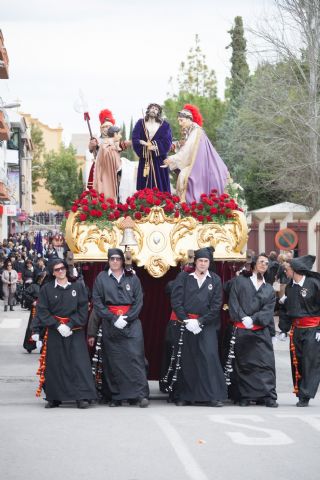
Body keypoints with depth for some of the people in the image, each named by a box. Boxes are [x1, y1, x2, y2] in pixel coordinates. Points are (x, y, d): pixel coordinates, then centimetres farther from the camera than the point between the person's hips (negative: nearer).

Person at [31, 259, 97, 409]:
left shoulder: (78, 286, 3)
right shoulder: (46, 289, 3)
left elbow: (83, 309, -1)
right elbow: (42, 311, -1)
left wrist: (70, 325, -11)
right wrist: (58, 325, -12)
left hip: (75, 331, 0)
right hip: (54, 332, 0)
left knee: (78, 362, -7)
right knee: (55, 364, 1)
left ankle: (82, 397, -7)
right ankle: (54, 397, 9)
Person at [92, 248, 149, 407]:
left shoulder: (132, 278, 8)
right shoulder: (101, 278, 8)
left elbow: (138, 301, 4)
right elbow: (97, 302, 2)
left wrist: (126, 318, -10)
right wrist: (113, 318, -9)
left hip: (131, 322, -1)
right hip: (110, 324, 1)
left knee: (135, 356, -10)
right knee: (113, 361, -1)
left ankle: (141, 394, -12)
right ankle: (116, 396, 5)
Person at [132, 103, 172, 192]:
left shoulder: (164, 125, 7)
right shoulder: (140, 123, 8)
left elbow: (167, 141, -4)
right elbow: (135, 139, -2)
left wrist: (155, 146, -17)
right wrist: (146, 144, -16)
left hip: (159, 159, 0)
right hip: (145, 159, 0)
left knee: (159, 184, -3)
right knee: (144, 184, -3)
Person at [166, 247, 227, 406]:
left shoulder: (215, 280, 6)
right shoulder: (183, 277, 4)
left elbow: (216, 305, 2)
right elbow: (176, 300, -1)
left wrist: (199, 321, -8)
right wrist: (186, 320, -11)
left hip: (206, 323, 0)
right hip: (183, 324, 0)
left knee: (209, 356, -12)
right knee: (184, 359, 0)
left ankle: (212, 396, -11)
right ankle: (184, 396, 8)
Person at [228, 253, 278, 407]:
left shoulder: (269, 289, 16)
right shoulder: (240, 281, 12)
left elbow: (268, 310, 3)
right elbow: (234, 302, 2)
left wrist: (253, 319, -13)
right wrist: (243, 318, -12)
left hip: (262, 332, 1)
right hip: (241, 330, -1)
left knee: (266, 363, -8)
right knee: (243, 364, 1)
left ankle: (268, 396, -8)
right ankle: (245, 396, 6)